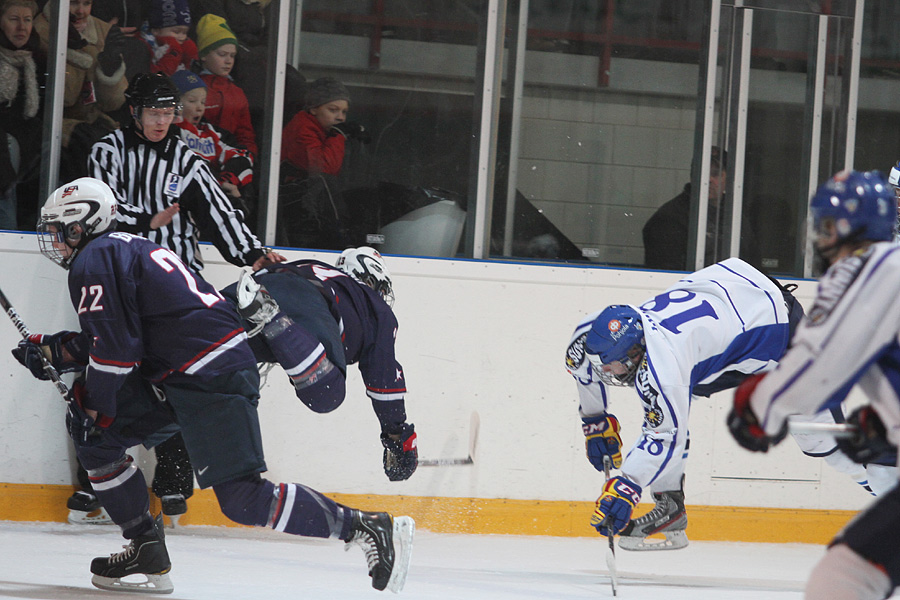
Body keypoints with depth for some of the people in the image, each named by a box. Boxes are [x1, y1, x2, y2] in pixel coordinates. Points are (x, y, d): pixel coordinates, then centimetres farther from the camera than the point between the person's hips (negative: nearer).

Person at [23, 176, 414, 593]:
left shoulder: (93, 261, -6)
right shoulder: (127, 248, 25)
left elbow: (115, 344, -13)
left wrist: (94, 403, -1)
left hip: (212, 380, -11)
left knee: (243, 500, -17)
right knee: (91, 436, 13)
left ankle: (368, 528, -14)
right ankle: (147, 554, 12)